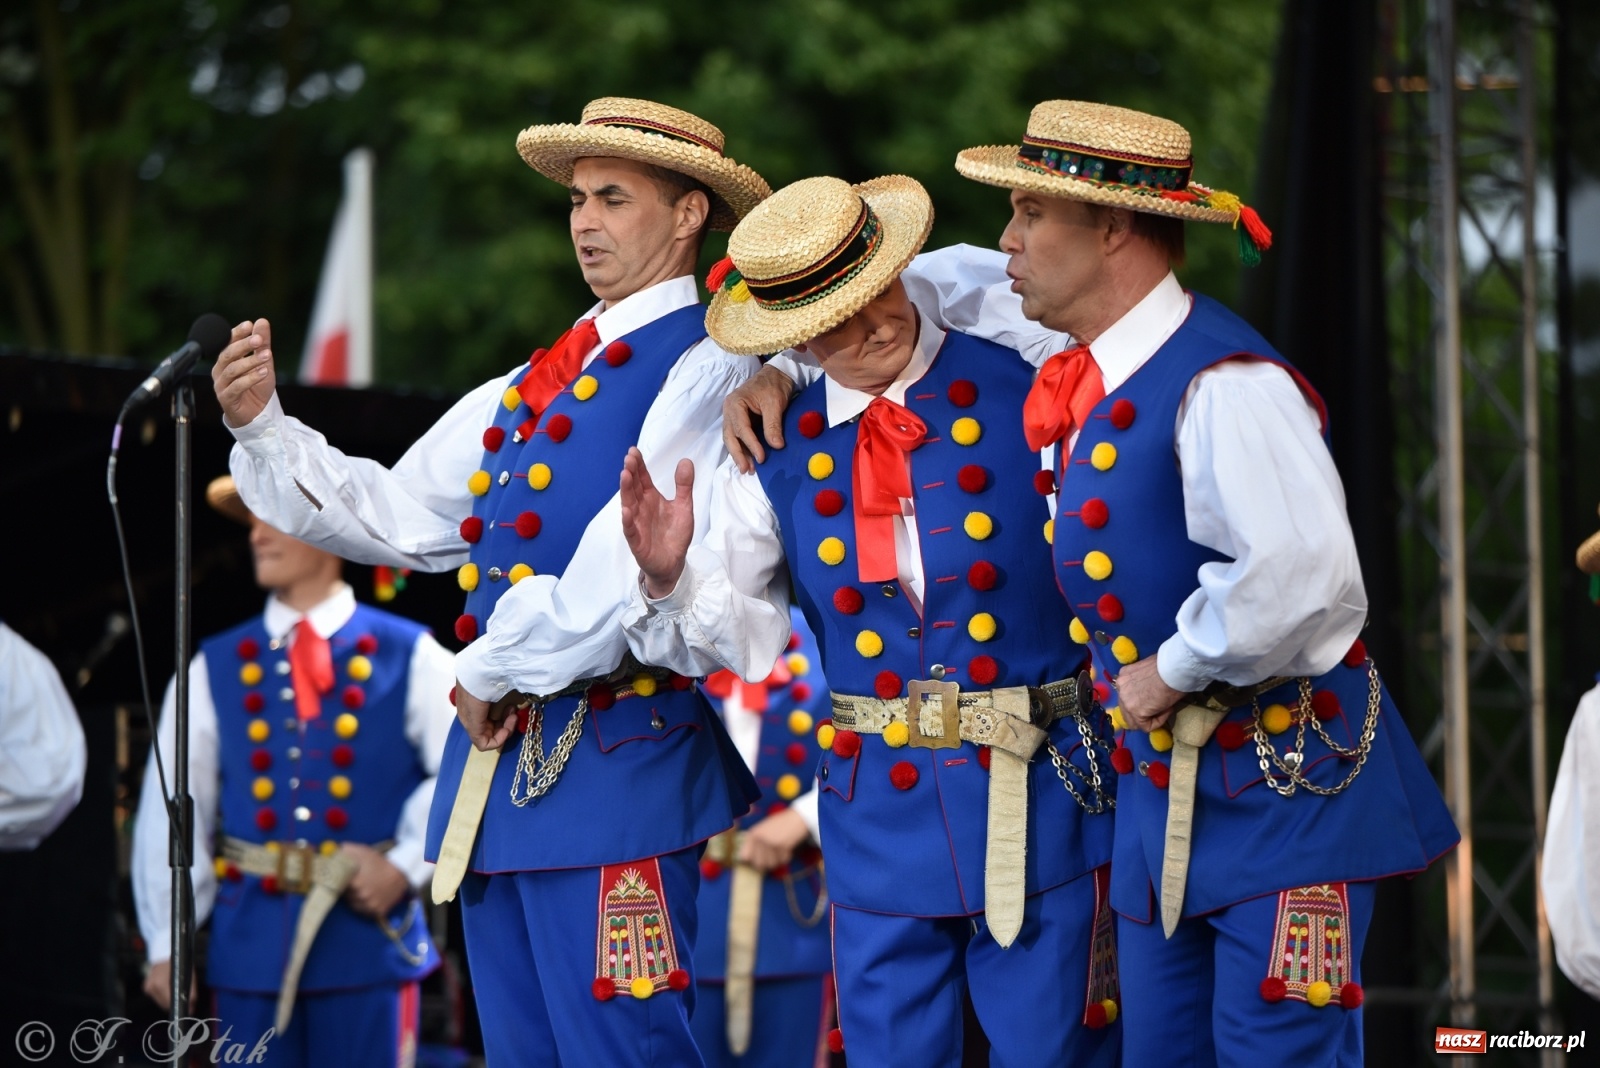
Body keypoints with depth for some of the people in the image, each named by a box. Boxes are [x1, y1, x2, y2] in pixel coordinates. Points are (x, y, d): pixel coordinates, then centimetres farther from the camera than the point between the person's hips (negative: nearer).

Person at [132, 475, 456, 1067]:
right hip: (251, 944, 2)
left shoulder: (409, 657, 3)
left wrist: (406, 865, -8)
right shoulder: (214, 667, 8)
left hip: (368, 937, -2)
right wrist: (165, 942, 3)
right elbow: (172, 809, 7)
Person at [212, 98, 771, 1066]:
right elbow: (393, 516, 19)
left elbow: (632, 564, -19)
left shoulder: (707, 372, -9)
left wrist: (490, 669, -8)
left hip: (617, 769, -8)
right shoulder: (532, 388, 18)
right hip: (498, 765, 8)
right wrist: (264, 428, 5)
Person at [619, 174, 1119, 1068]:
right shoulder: (779, 460, 5)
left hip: (1042, 795, -2)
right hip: (879, 815, 2)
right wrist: (670, 578, -10)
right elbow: (739, 639, 8)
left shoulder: (1029, 391, -3)